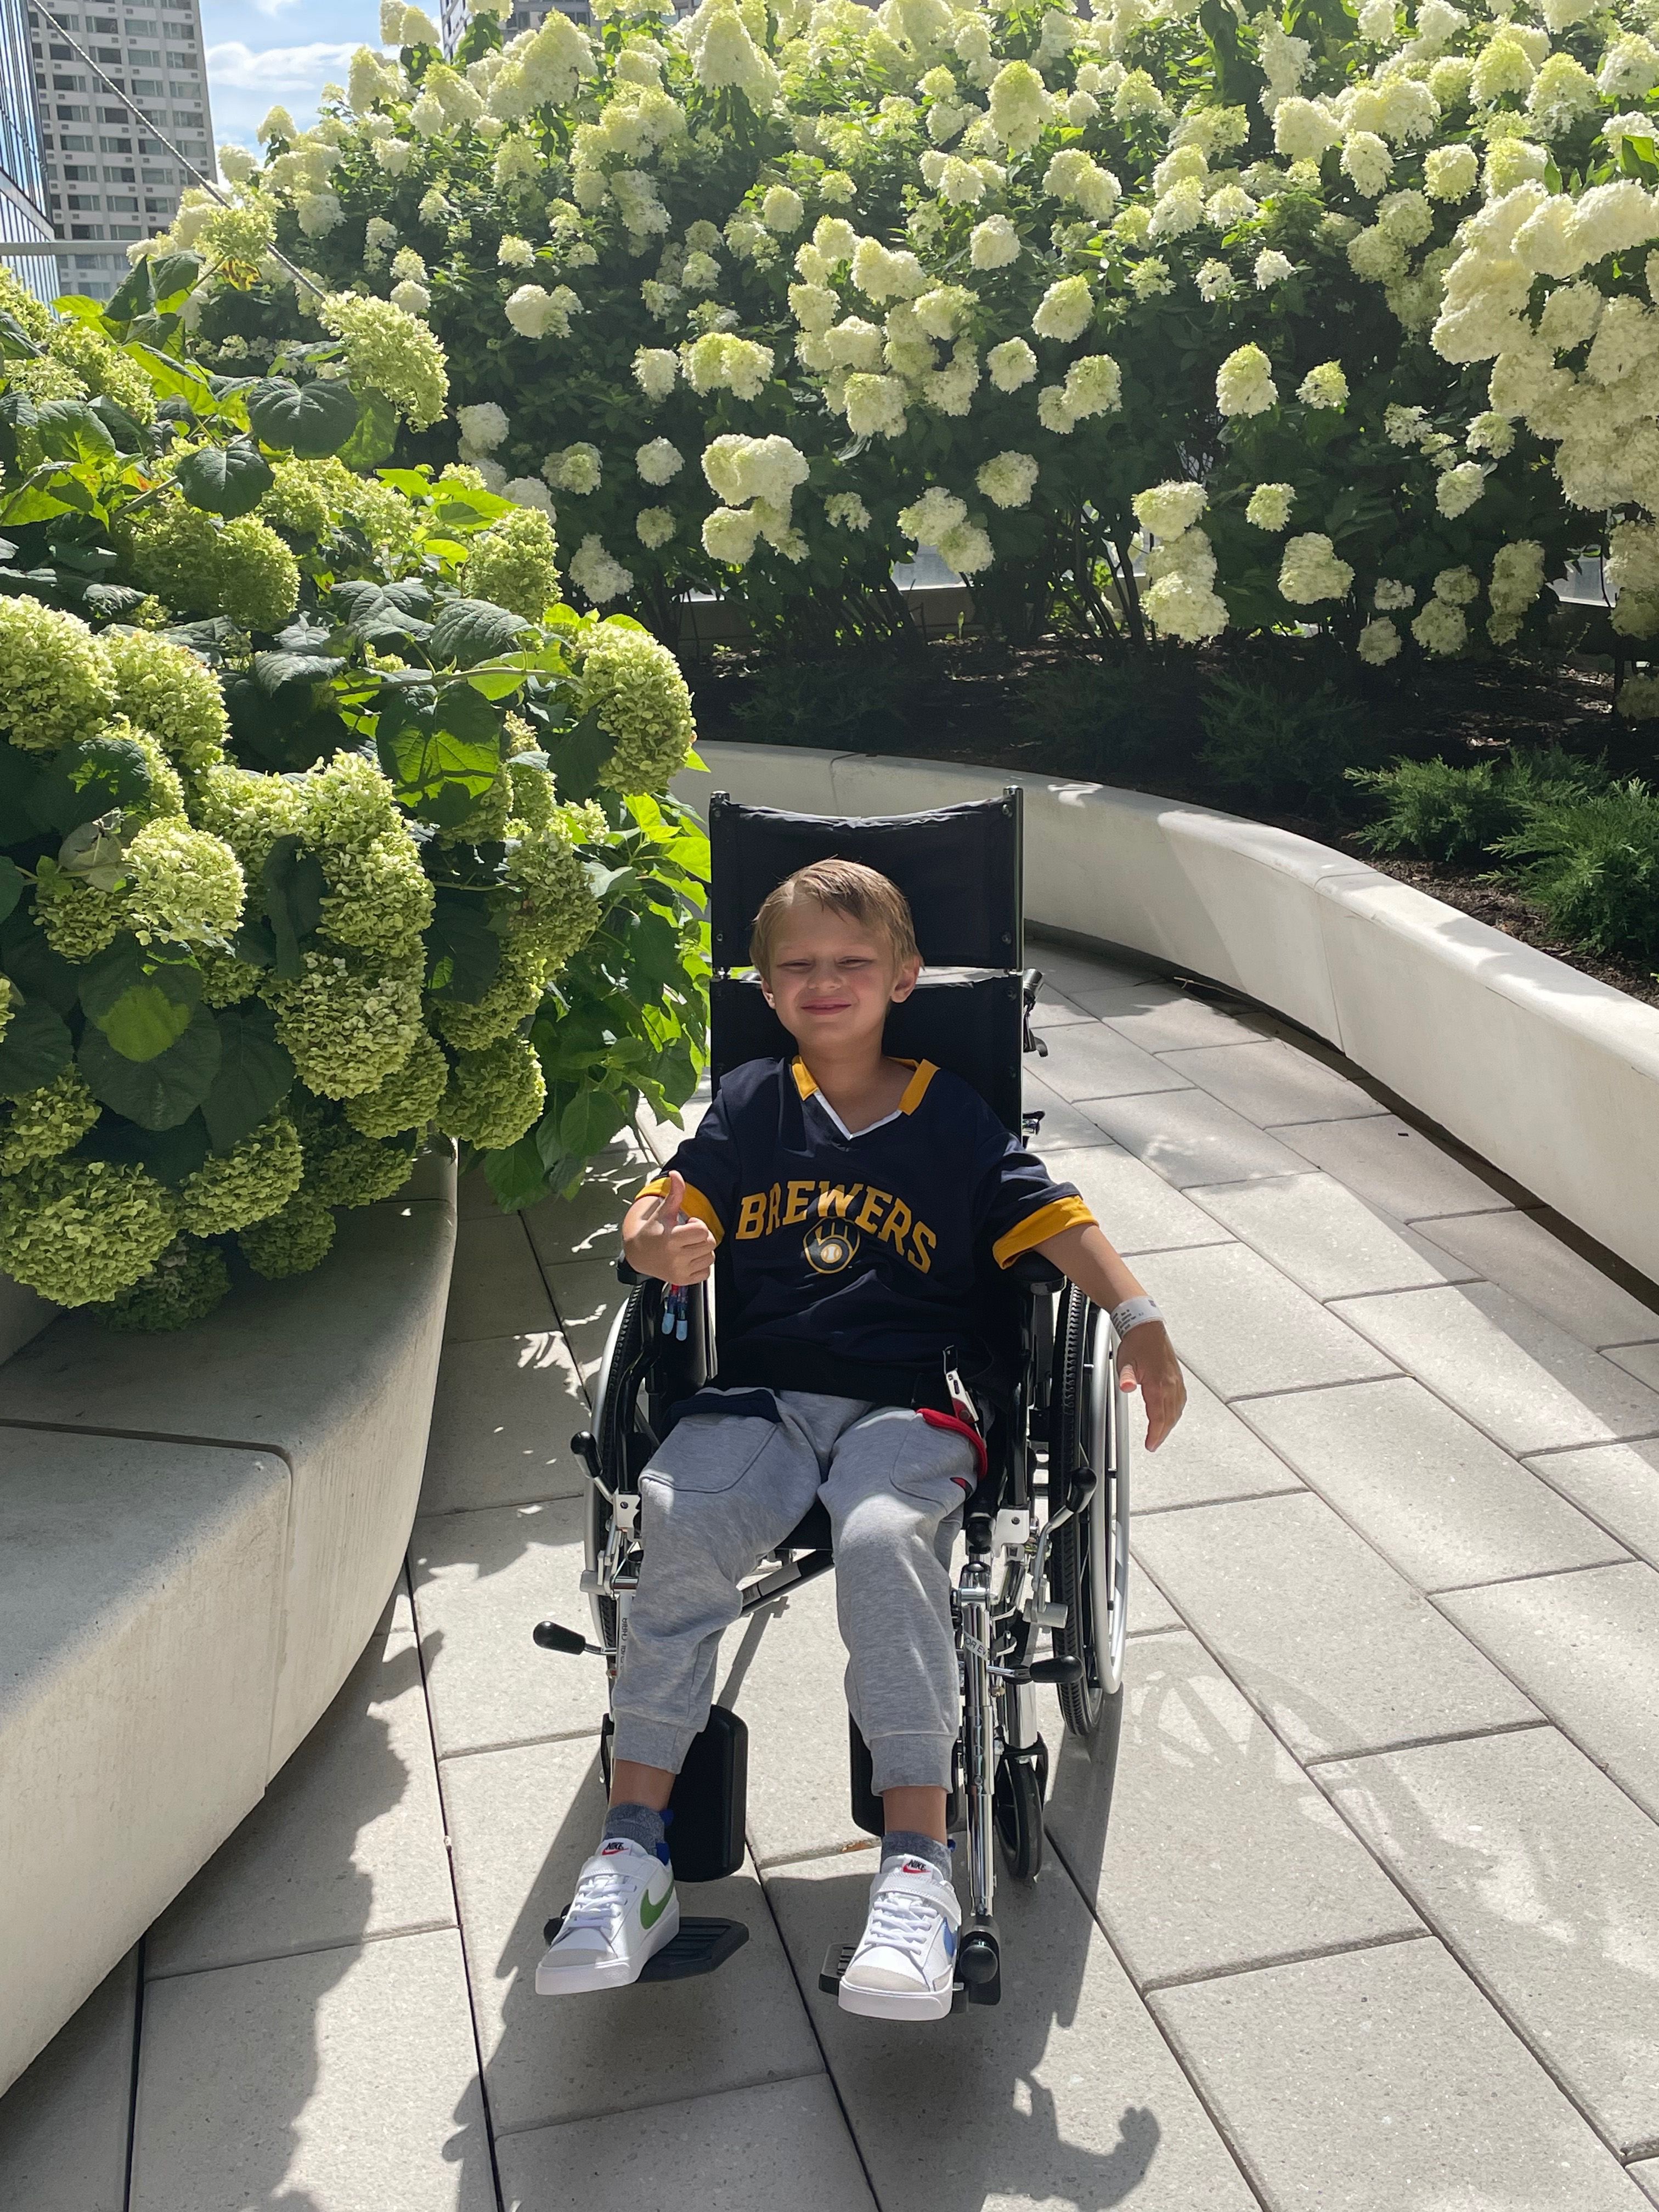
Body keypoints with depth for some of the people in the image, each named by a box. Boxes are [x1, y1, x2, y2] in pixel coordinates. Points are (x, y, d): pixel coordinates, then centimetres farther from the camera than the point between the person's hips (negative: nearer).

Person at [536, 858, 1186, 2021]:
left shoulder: (951, 1117, 12)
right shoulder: (750, 1106, 17)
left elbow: (1053, 1217, 6)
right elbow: (667, 1210, 9)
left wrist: (1141, 1323, -9)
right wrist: (660, 1246, -17)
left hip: (910, 1399, -2)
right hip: (759, 1392, 2)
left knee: (886, 1540, -33)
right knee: (681, 1531, -26)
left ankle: (918, 1867, -28)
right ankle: (634, 1849, -17)